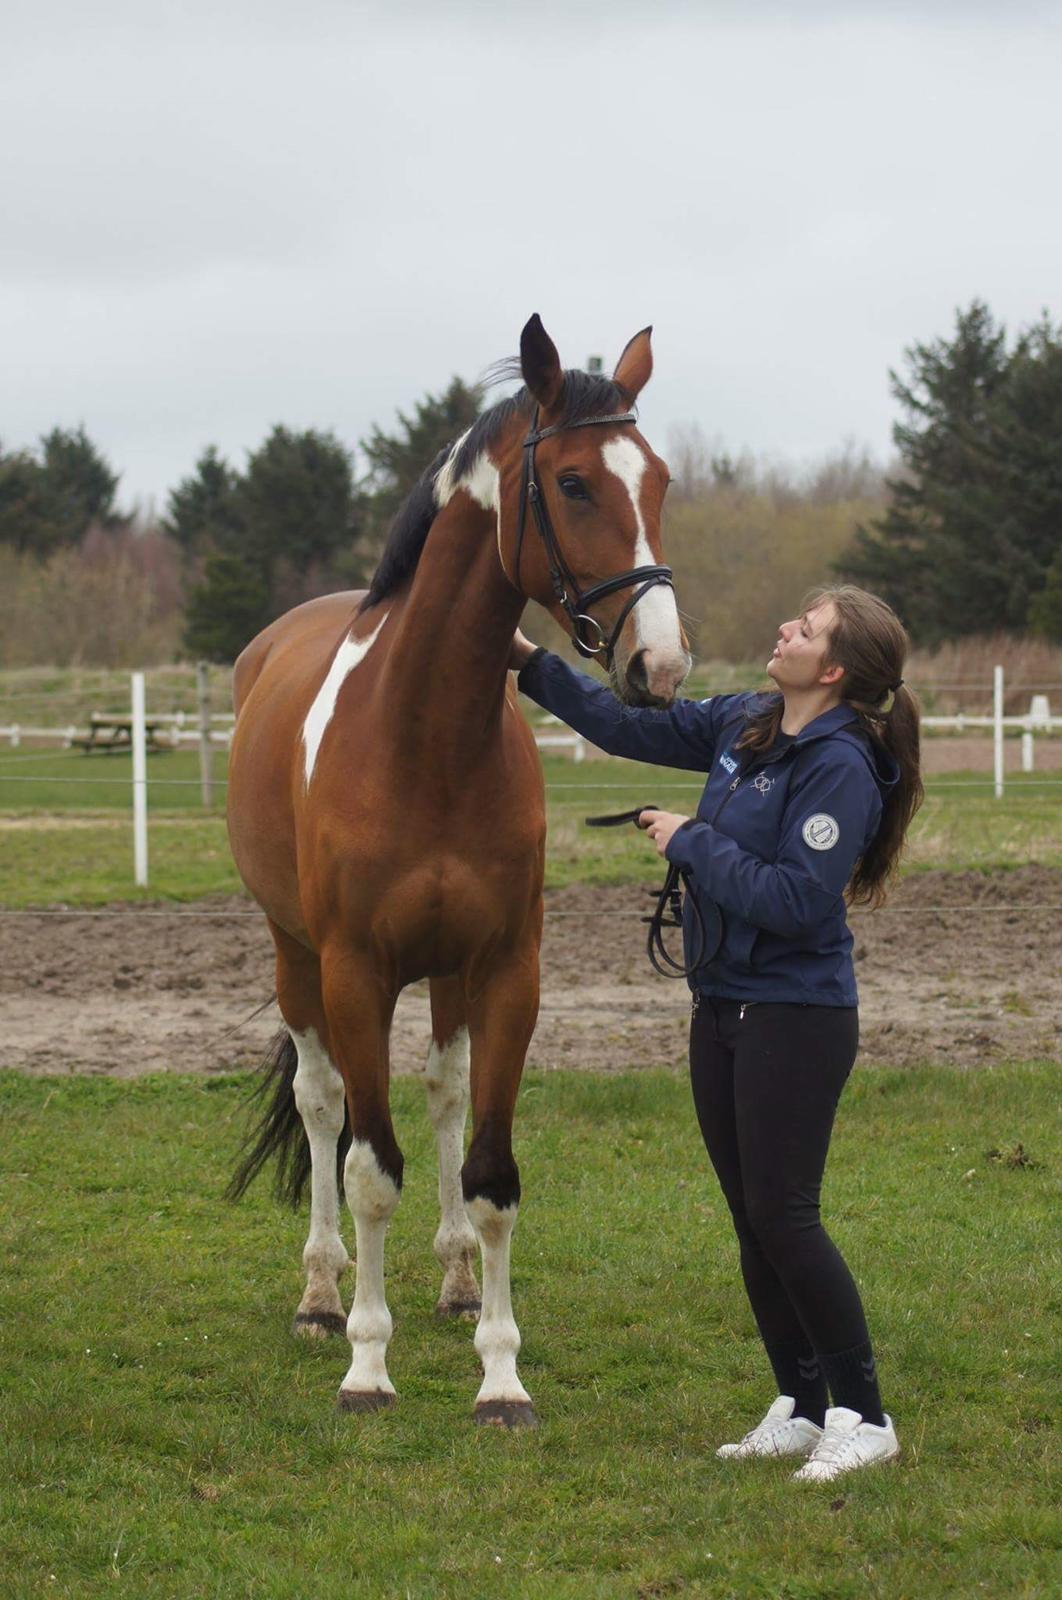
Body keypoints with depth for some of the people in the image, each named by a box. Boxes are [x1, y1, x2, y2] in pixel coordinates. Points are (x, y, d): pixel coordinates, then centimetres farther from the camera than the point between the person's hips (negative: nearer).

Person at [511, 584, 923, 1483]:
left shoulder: (840, 767, -18)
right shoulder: (743, 726, 7)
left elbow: (798, 900, -25)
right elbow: (632, 729, 19)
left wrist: (691, 843, -17)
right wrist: (531, 664, 16)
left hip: (797, 1018, -9)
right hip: (723, 1007, 9)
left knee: (784, 1215, -9)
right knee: (752, 1217, 11)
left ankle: (863, 1417, 1)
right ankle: (799, 1410, 20)